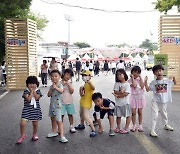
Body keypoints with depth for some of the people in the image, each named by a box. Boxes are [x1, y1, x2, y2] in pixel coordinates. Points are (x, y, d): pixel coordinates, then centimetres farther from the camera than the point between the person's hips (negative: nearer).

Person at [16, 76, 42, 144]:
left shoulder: (38, 91, 2)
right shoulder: (26, 91, -5)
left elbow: (37, 98, -15)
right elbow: (28, 99, -20)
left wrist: (34, 90, -11)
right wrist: (31, 91, -13)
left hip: (35, 109, 2)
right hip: (27, 109, -1)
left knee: (35, 123, 11)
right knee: (22, 123, -10)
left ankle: (35, 134, 37)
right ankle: (22, 135, 15)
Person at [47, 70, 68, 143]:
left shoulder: (60, 85, -13)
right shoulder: (51, 86, 7)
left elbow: (61, 91, -34)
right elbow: (48, 95, -2)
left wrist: (56, 87, -50)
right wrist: (51, 89, -16)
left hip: (57, 106, -8)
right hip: (52, 105, 8)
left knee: (59, 120, -11)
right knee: (52, 118, 21)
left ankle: (62, 136, -10)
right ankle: (54, 132, 39)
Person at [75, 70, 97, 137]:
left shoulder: (90, 83, -19)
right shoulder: (85, 84, 10)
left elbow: (93, 88, -45)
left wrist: (89, 81, -60)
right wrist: (81, 89, -3)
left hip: (87, 102, -10)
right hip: (82, 101, 10)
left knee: (86, 117, -15)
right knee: (81, 114, 28)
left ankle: (93, 130, -10)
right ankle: (82, 125, 52)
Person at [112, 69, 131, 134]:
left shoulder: (127, 84, -7)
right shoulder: (116, 84, 5)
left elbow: (126, 94, -16)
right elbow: (115, 92, -6)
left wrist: (118, 95, -14)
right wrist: (121, 92, -22)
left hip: (125, 102, -3)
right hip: (118, 103, 4)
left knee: (127, 115, 4)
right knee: (118, 116, 13)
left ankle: (126, 128, 15)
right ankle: (118, 127, 27)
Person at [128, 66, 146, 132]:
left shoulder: (140, 79, 5)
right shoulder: (130, 80, -4)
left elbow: (142, 86, -11)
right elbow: (134, 85, -22)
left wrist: (140, 78, -9)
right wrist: (132, 78, -15)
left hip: (140, 97, 2)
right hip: (134, 97, -2)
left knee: (140, 112, 8)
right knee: (133, 112, 1)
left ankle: (140, 125, 19)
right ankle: (134, 126, 13)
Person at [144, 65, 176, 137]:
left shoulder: (167, 80, -4)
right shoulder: (153, 82, -7)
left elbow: (175, 83, 11)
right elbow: (148, 89, -5)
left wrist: (173, 78, -10)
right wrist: (145, 81, -15)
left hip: (164, 101, 3)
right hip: (155, 101, -2)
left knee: (164, 114, 24)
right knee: (154, 115, -8)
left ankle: (166, 125, 49)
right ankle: (152, 130, -4)